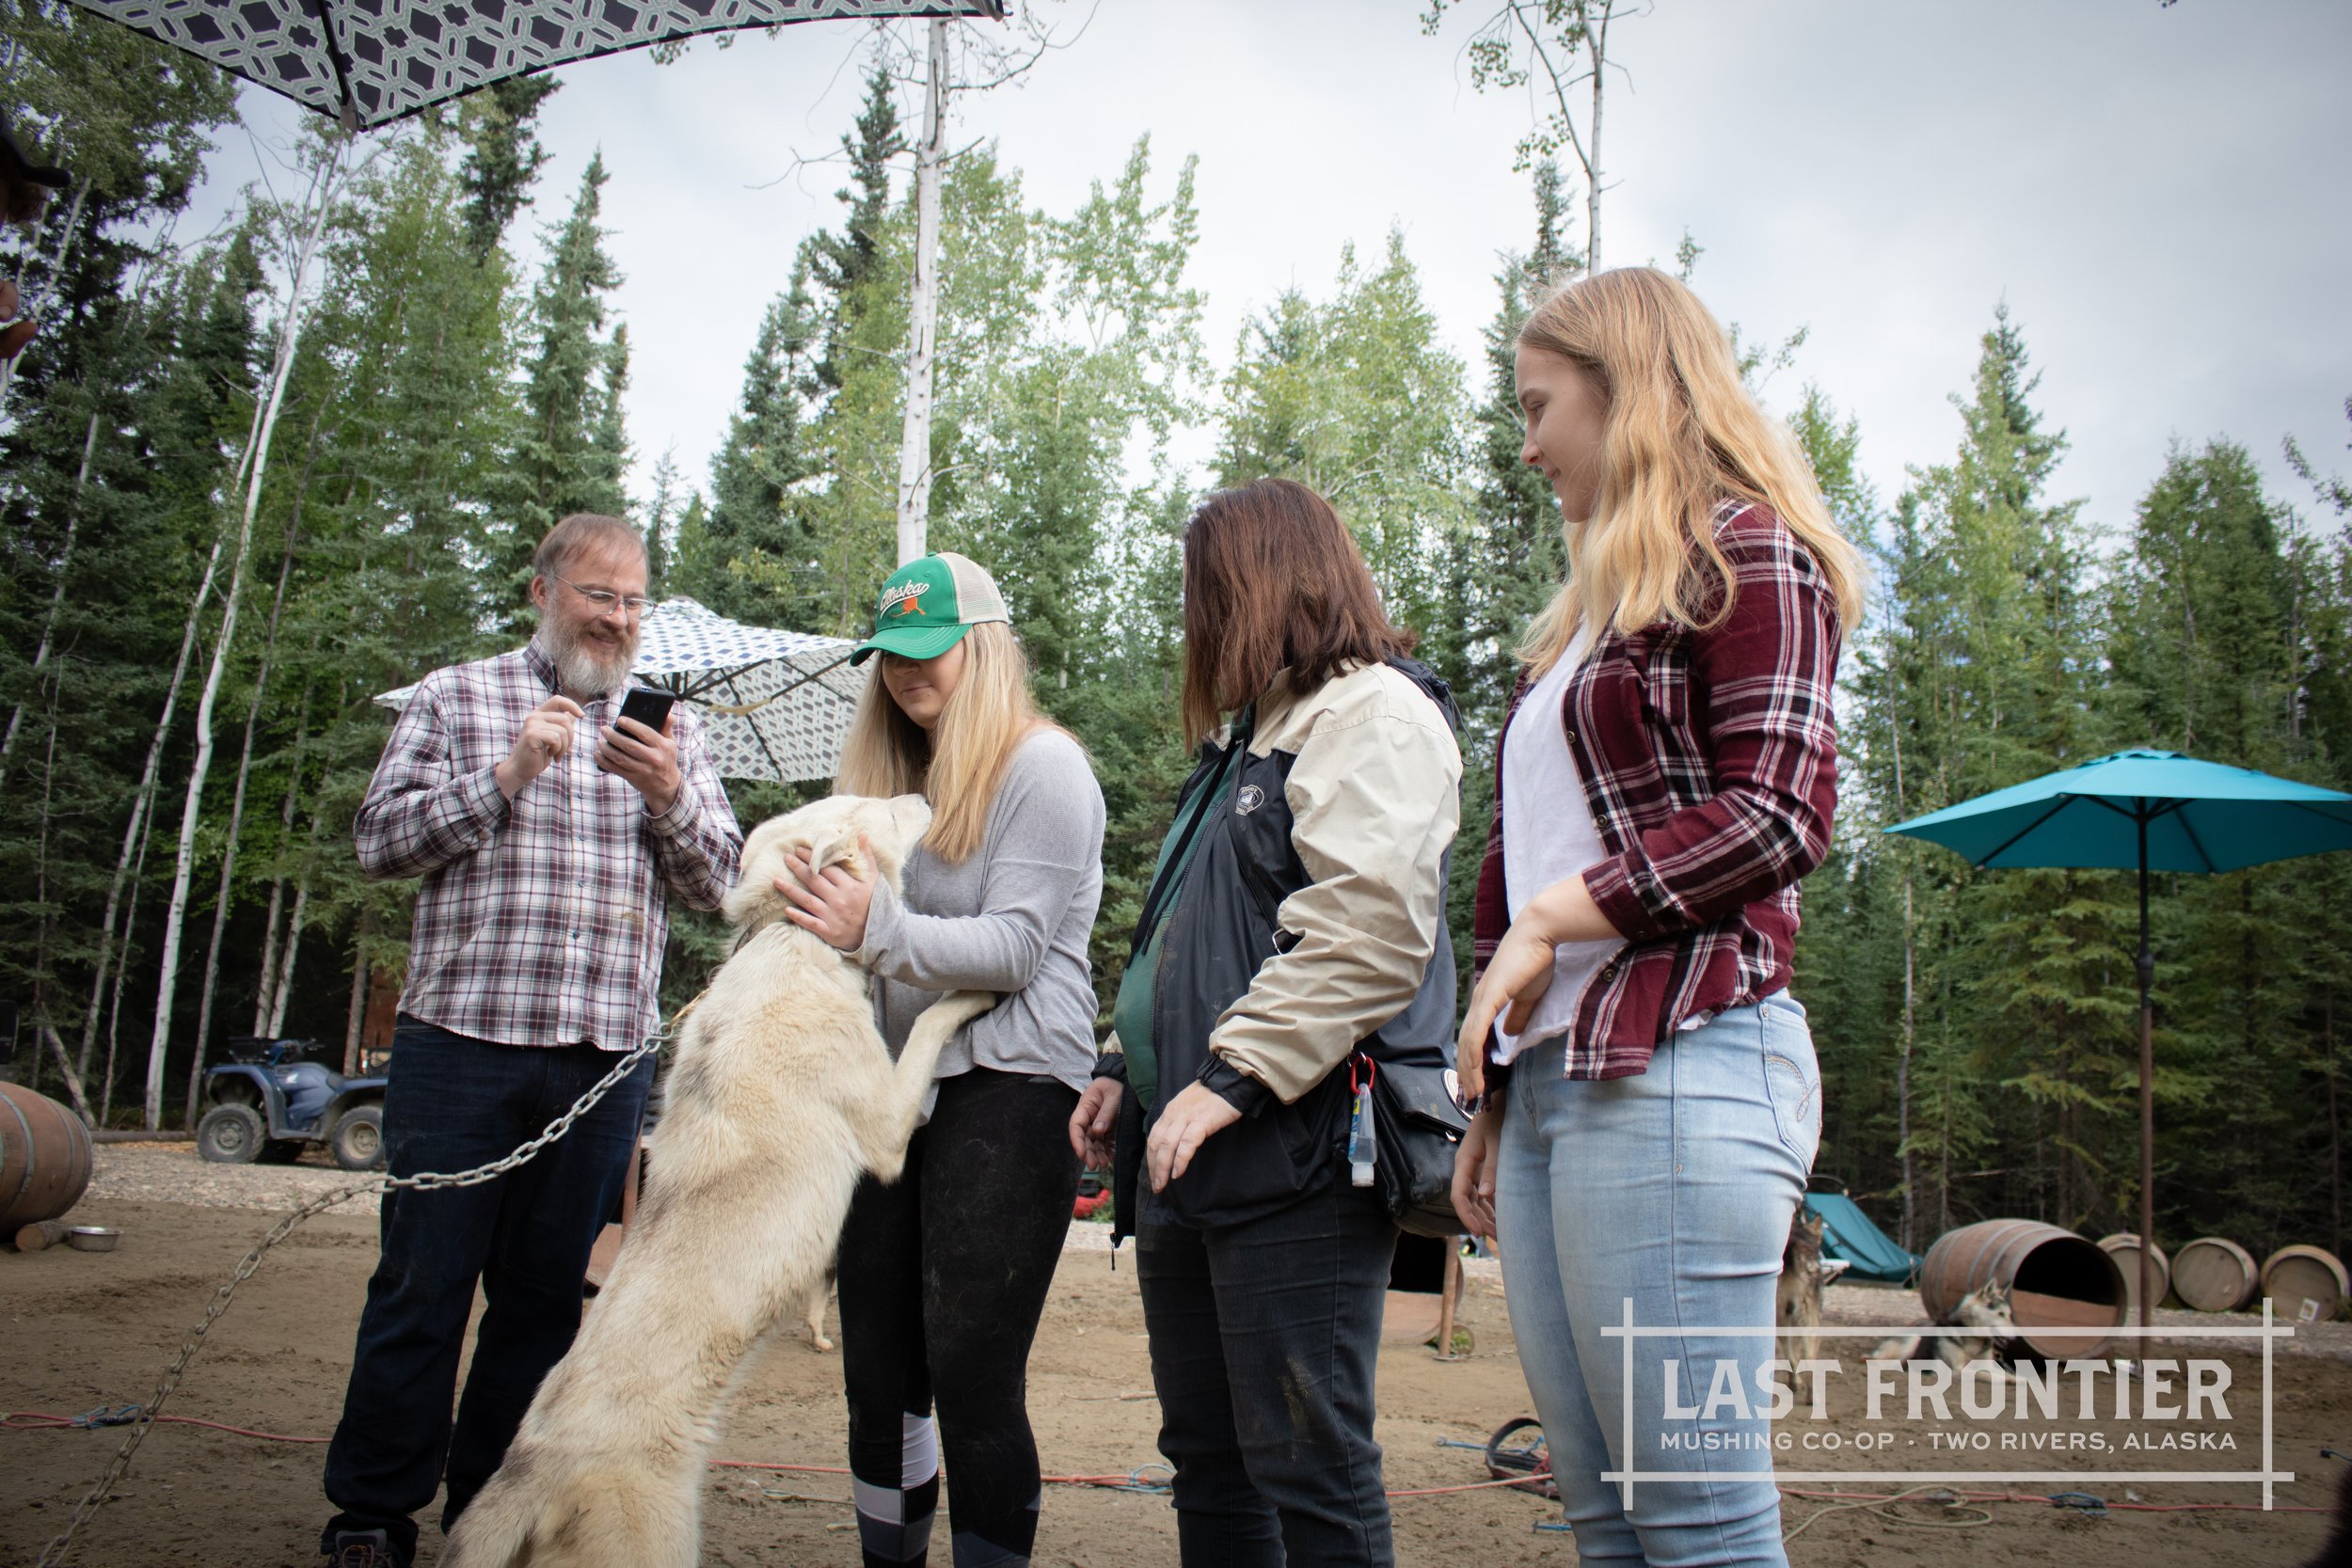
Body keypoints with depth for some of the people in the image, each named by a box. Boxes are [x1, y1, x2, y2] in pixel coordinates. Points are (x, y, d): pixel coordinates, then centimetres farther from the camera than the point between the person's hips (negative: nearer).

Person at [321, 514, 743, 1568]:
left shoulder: (671, 731, 13)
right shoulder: (456, 698, 8)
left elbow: (718, 885, 8)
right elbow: (379, 840, 1)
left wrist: (669, 798, -11)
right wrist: (507, 772, -11)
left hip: (606, 1056, 2)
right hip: (462, 1041, -2)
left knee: (546, 1293, 10)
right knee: (422, 1284, 3)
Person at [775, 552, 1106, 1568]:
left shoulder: (1041, 766, -5)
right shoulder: (892, 775, 20)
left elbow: (1014, 948, -13)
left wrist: (877, 928, -25)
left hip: (1006, 1088, -7)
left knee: (972, 1385, -7)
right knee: (878, 1379, 11)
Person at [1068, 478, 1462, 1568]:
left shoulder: (1373, 712, -6)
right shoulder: (1253, 733, 24)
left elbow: (1367, 929, -21)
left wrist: (1231, 1079, -21)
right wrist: (1128, 1066, 19)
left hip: (1297, 1152, -10)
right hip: (1192, 1155, 10)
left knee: (1306, 1470, -4)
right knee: (1207, 1460, 15)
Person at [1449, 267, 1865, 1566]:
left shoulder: (1744, 549, 1)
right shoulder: (1591, 609, 25)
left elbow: (1776, 811, -12)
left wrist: (1552, 917, -12)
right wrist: (1494, 1103, 19)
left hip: (1676, 1060, -8)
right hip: (1554, 1071, 8)